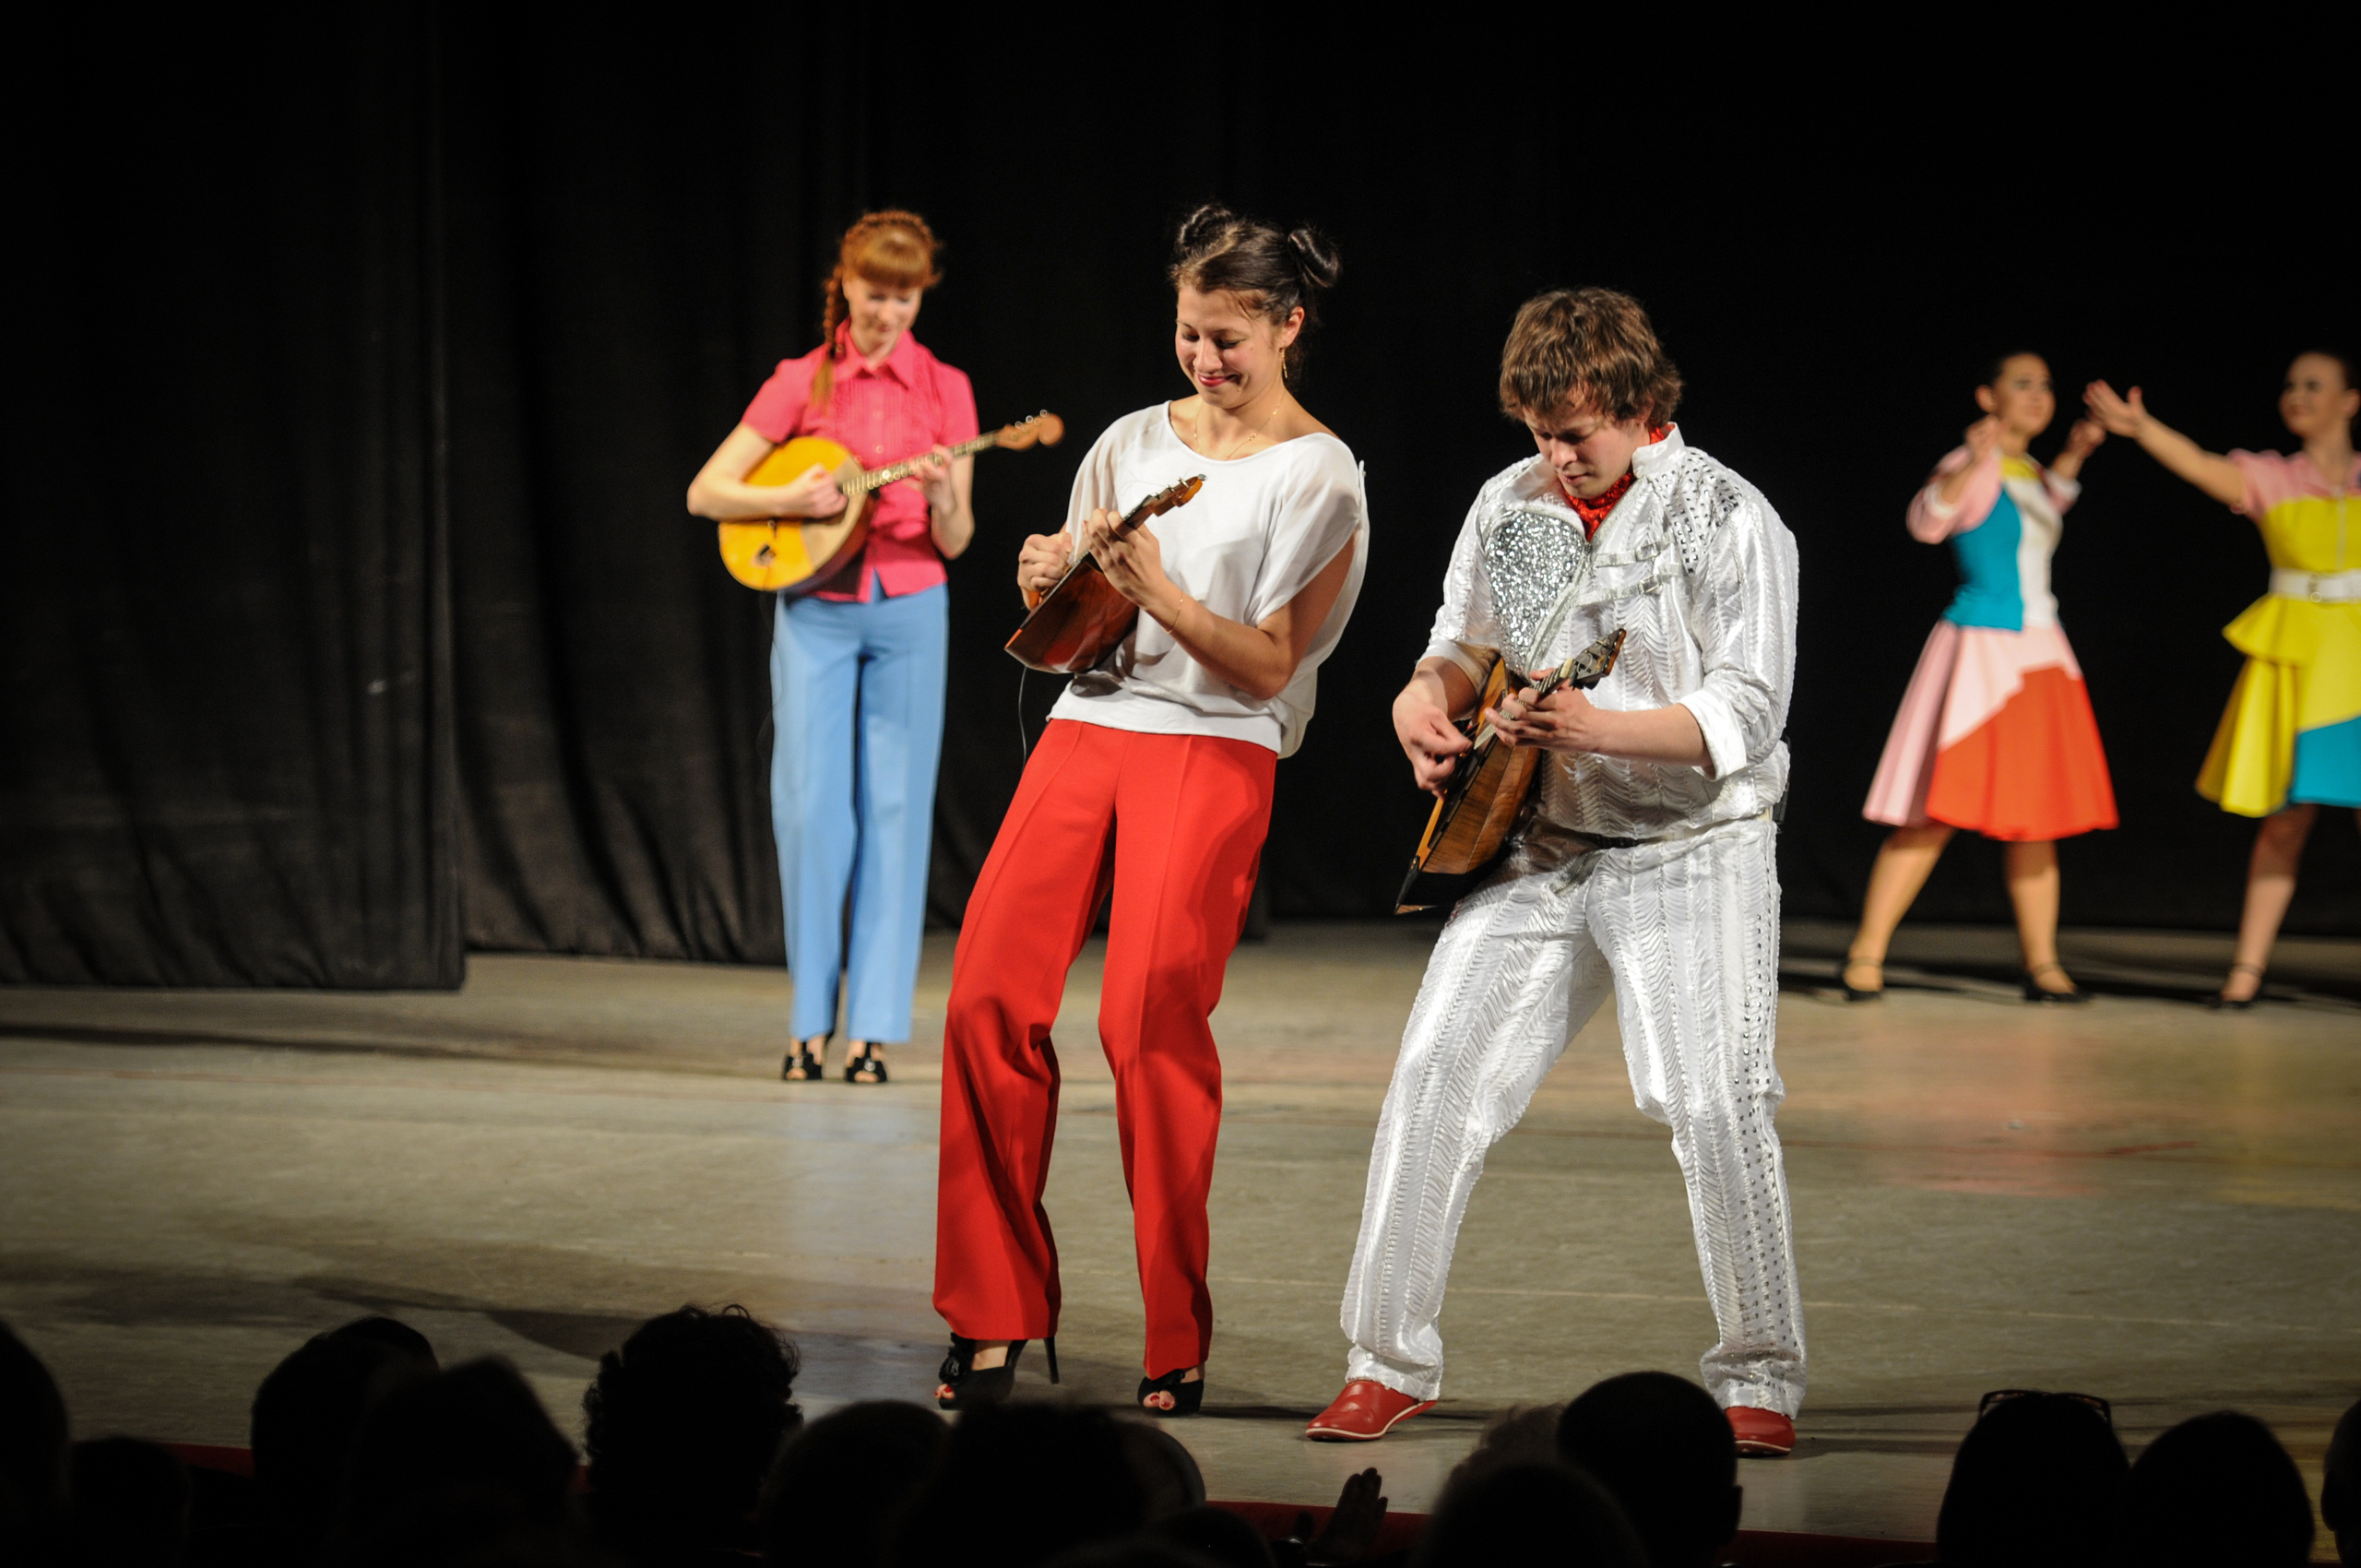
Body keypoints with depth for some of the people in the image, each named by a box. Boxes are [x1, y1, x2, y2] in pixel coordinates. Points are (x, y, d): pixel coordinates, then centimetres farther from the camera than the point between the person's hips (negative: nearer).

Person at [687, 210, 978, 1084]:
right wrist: (788, 500, -15)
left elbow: (956, 542, 1)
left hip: (909, 614, 1)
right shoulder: (800, 385, 1)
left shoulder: (944, 390, 3)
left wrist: (944, 502, -21)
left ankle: (874, 1028, 2)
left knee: (894, 808, -1)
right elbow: (704, 493, 1)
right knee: (811, 807, -5)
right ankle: (812, 1022, 5)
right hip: (815, 610, 0)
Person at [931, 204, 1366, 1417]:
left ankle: (1177, 1347, -8)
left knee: (1149, 1019, -17)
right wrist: (1050, 585, -3)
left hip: (1215, 750, -5)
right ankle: (995, 1316, 1)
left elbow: (1270, 666, -5)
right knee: (990, 997, -9)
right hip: (1087, 727, 5)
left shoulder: (1318, 476, 1)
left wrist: (1162, 596, -18)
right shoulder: (1131, 443, 15)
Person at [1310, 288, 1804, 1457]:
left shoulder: (1728, 520, -11)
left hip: (1692, 854, -5)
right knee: (1435, 1075, -3)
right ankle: (1389, 1361, 7)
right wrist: (1424, 701, -5)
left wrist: (1593, 727, -31)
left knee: (1712, 1102, -16)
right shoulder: (1509, 504, 7)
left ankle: (1760, 1382, -3)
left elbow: (1745, 715, -17)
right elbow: (1464, 644, 20)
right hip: (1539, 849, 5)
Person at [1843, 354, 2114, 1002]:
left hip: (2040, 657, 8)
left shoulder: (2025, 470, 14)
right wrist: (1972, 463, -46)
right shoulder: (1970, 467, -11)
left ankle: (2042, 963, 8)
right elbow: (1926, 521, -32)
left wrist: (2073, 455, 27)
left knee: (2035, 815, 6)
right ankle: (1865, 954, -6)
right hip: (1981, 654, -8)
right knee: (1938, 814, -11)